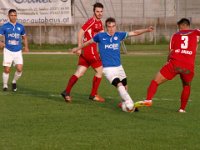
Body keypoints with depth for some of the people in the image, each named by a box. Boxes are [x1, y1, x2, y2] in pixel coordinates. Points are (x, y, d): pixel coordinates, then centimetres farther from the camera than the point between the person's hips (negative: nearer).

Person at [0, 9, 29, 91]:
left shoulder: (20, 27, 7)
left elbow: (24, 37, 20)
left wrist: (26, 46, 6)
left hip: (18, 51, 2)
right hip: (8, 50, -2)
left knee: (19, 69, -10)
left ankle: (14, 82, 16)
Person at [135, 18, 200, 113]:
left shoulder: (175, 35, 15)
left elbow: (171, 52, 14)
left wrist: (168, 61, 30)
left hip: (175, 63, -1)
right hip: (189, 67, 1)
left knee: (155, 81, 6)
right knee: (187, 86, 27)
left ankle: (148, 100, -14)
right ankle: (182, 108, 22)